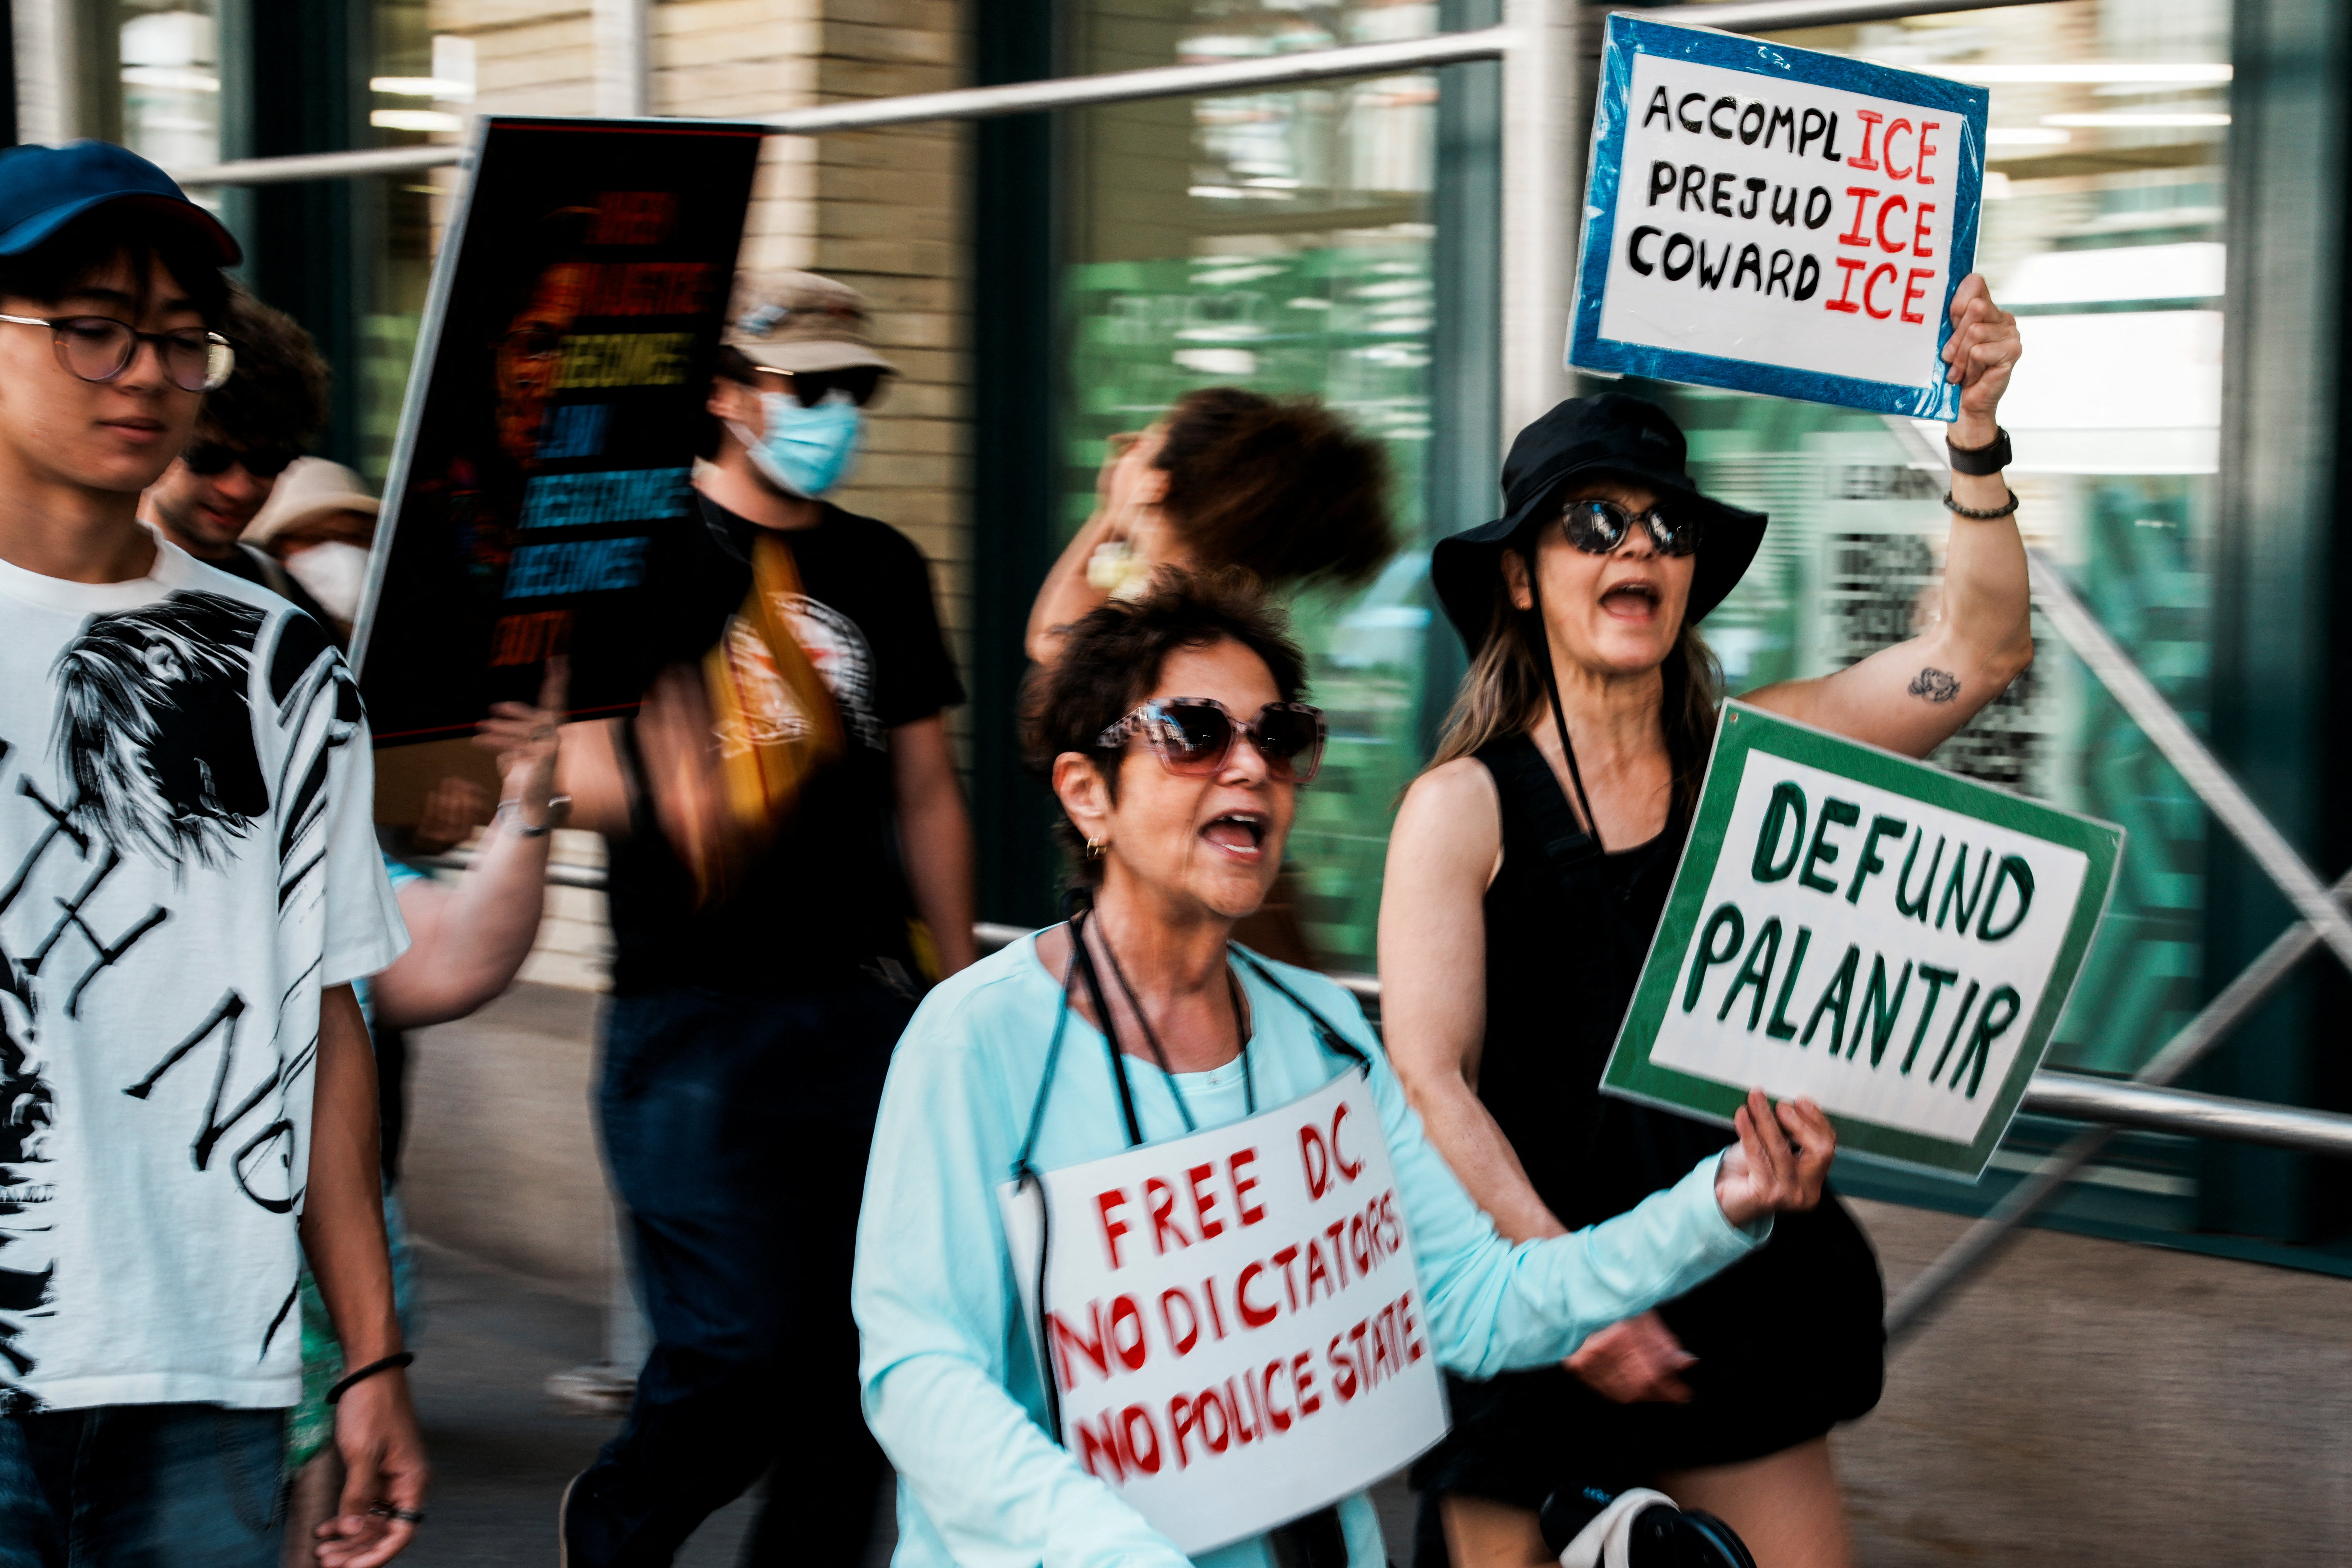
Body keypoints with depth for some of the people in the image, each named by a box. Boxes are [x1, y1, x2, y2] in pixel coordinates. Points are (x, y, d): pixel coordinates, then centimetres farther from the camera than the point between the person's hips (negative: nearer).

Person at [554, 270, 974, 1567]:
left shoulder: (884, 569, 14)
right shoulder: (646, 548, 0)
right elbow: (580, 767, -10)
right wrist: (667, 794, -32)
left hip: (868, 1008, 5)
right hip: (695, 1012, -5)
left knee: (866, 1345, 2)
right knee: (742, 1348, -8)